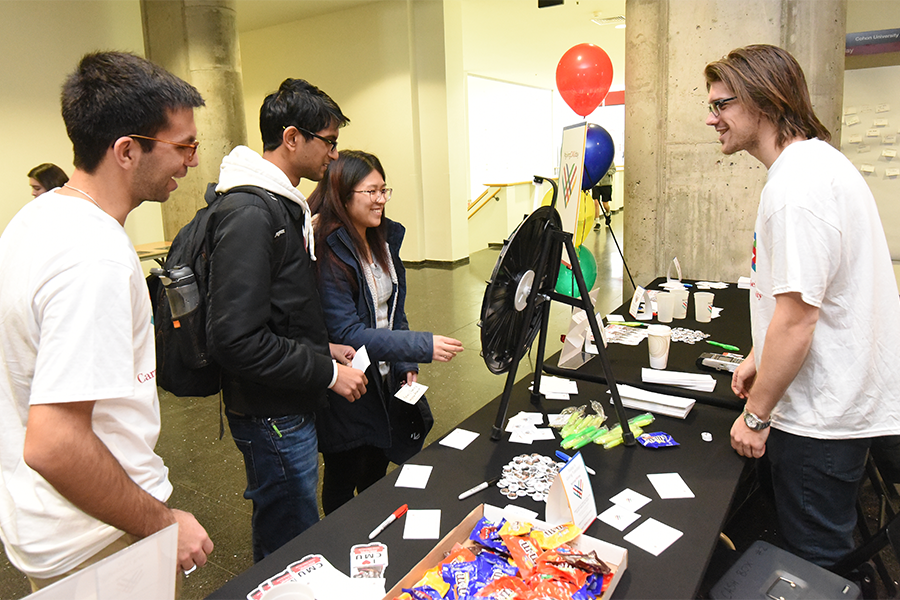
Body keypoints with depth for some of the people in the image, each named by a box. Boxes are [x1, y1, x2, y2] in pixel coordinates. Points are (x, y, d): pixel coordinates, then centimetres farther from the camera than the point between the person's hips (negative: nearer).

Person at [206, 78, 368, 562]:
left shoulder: (281, 205, 12)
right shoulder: (249, 214, -22)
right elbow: (236, 340, -27)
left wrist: (323, 348, 9)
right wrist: (326, 372, -20)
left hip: (291, 408, 10)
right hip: (271, 414, -10)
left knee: (280, 533, 25)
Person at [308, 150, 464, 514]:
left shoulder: (384, 239, 3)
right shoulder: (328, 253, -22)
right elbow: (347, 334, -26)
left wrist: (407, 364, 0)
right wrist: (423, 347, -30)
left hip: (385, 382, 7)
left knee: (377, 475, 24)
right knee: (343, 484, 13)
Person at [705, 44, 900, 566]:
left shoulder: (797, 184, -25)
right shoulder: (817, 160, 10)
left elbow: (796, 320, -27)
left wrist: (756, 415, -16)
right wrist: (760, 356, 20)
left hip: (821, 417, -10)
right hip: (841, 399, 10)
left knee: (815, 564, 9)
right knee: (824, 548, 26)